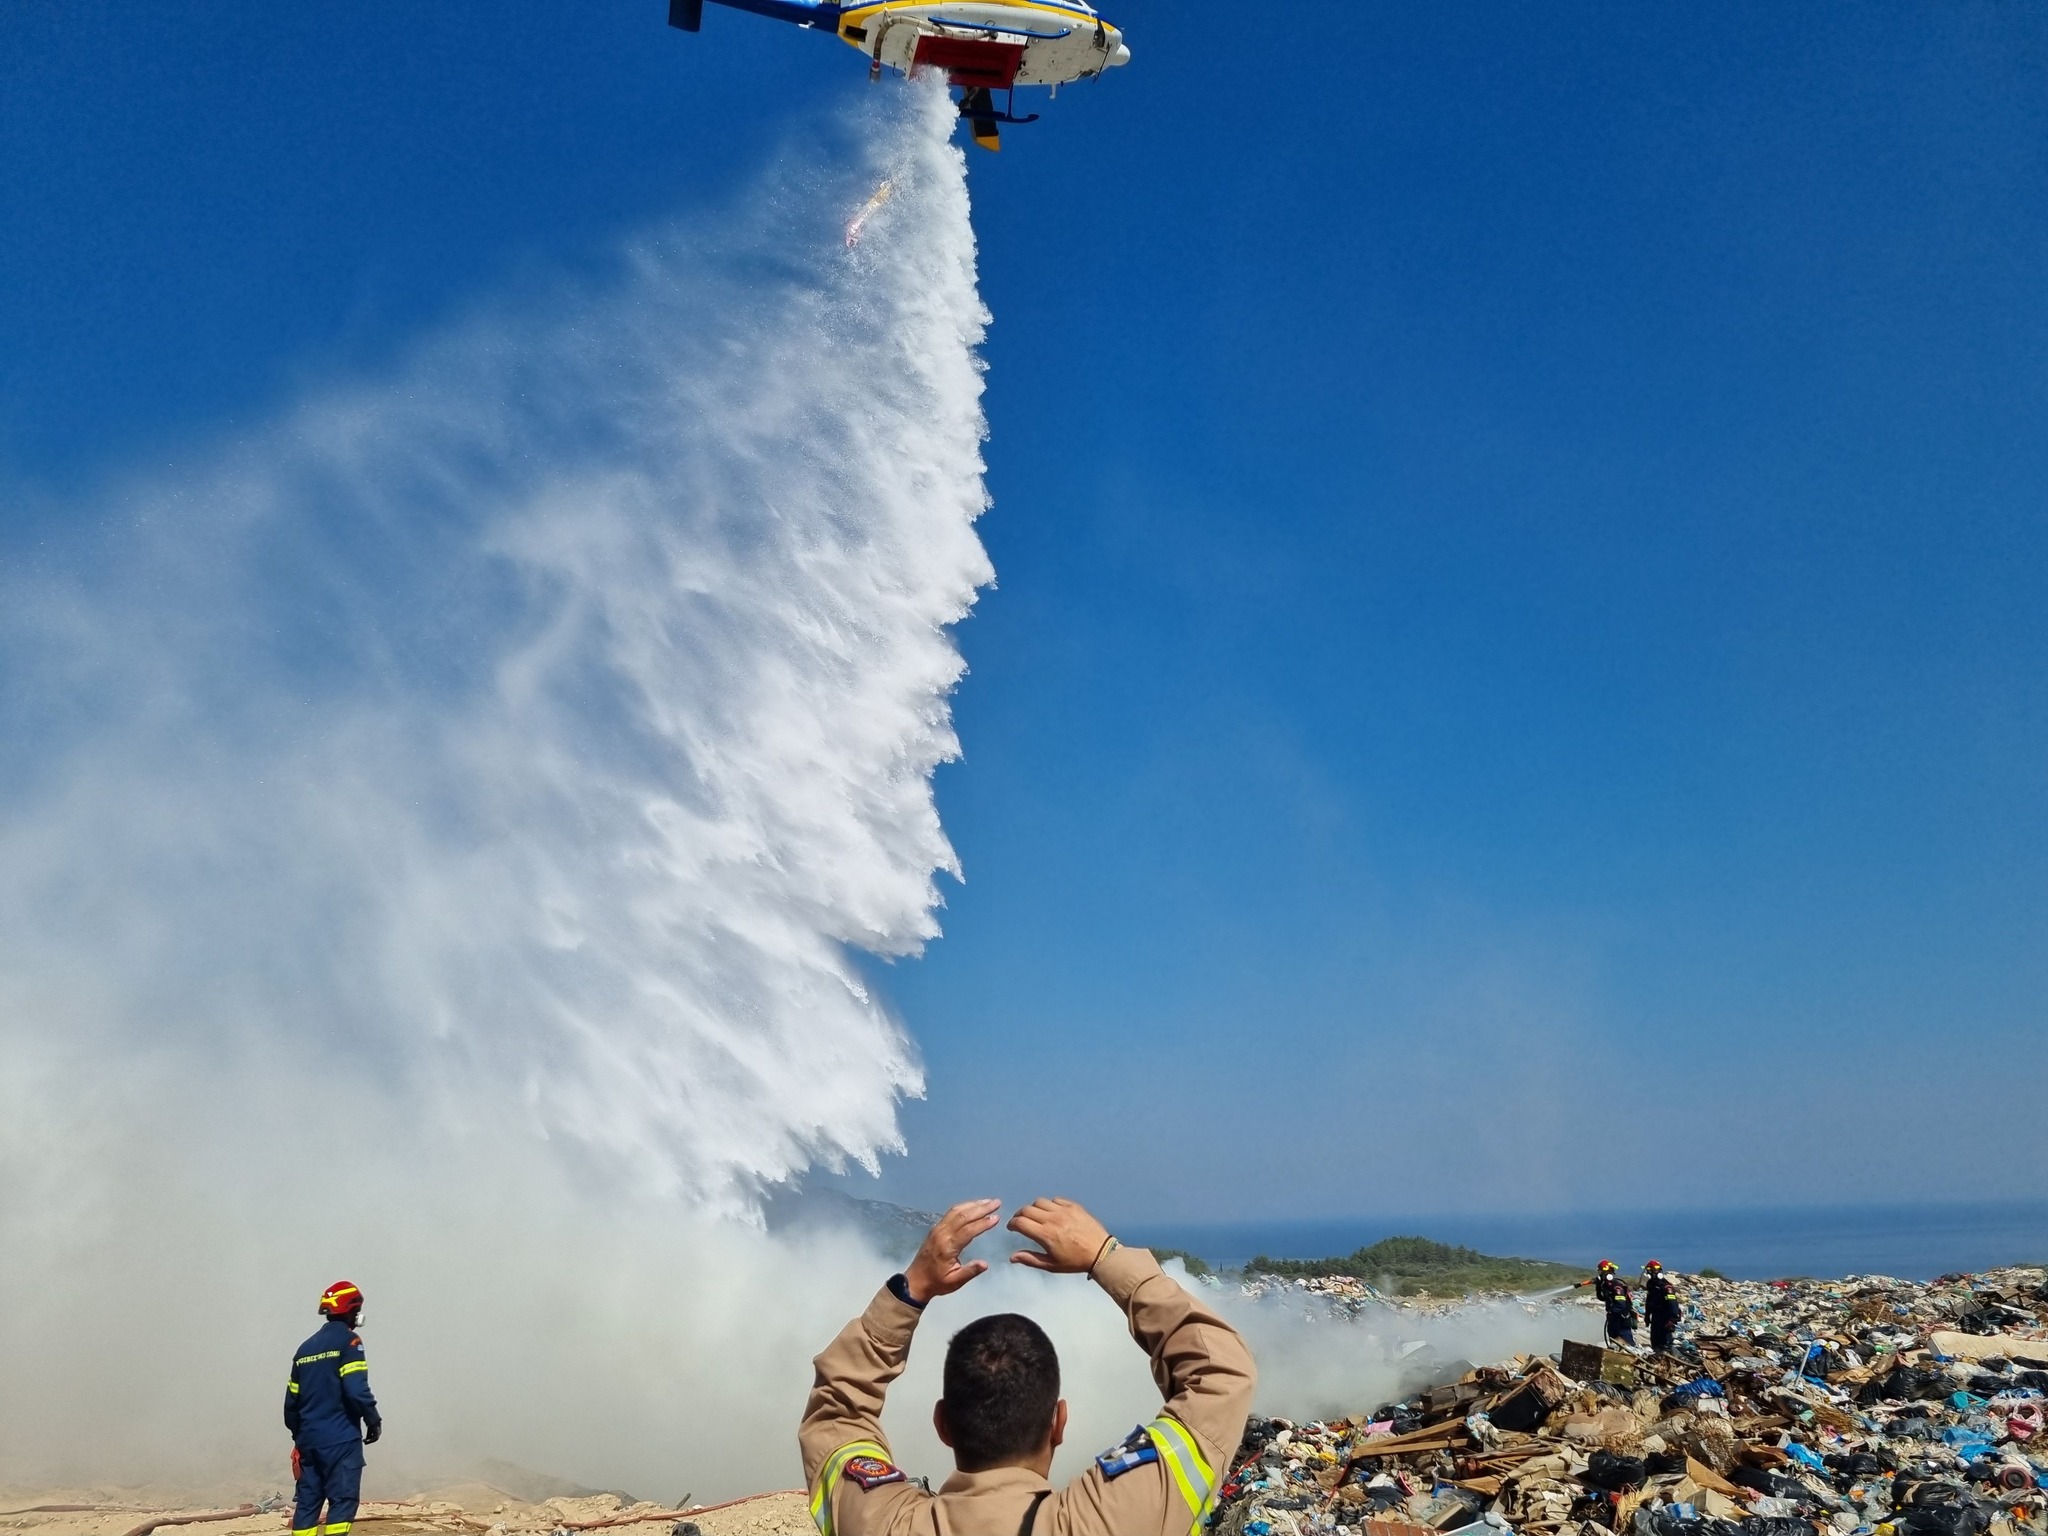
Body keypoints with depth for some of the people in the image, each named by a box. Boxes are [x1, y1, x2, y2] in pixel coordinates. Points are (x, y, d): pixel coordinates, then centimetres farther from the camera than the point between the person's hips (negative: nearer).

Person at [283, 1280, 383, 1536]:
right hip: (340, 1439, -7)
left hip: (309, 1439, 7)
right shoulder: (348, 1341, -7)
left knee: (307, 1501, 10)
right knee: (343, 1499, -6)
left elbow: (292, 1400, 16)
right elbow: (356, 1389, -17)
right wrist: (373, 1419, -6)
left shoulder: (306, 1348, 15)